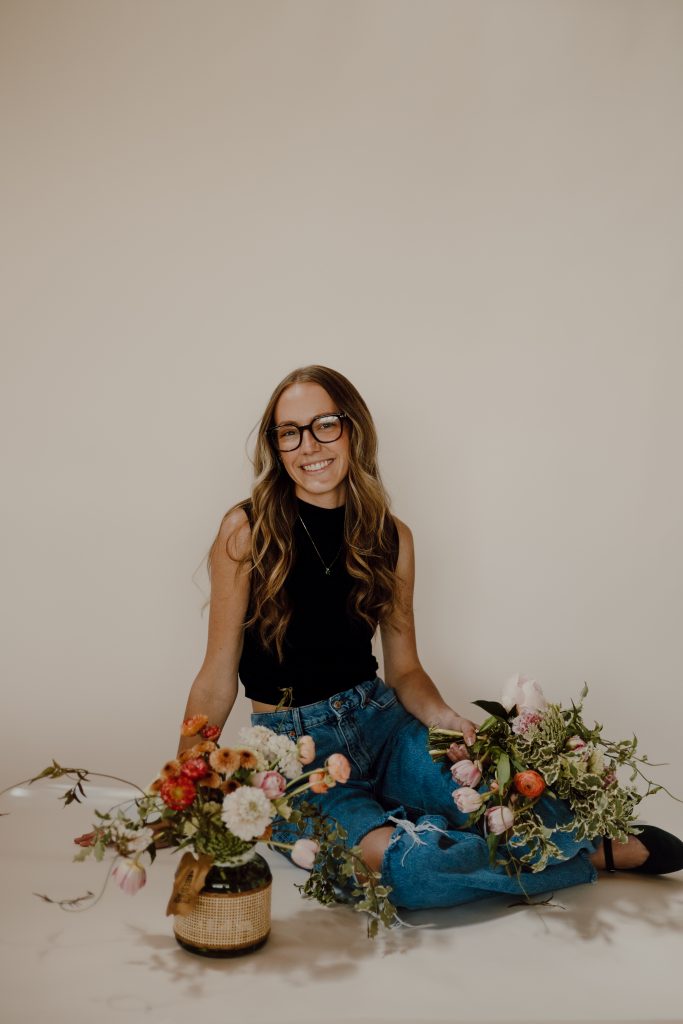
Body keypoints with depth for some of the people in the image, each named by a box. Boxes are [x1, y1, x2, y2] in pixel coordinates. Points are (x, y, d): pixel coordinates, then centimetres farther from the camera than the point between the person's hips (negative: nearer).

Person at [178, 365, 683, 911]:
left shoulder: (390, 537, 3)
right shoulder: (247, 531, -7)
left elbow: (405, 670, 9)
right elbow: (218, 678, -3)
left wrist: (448, 720, -12)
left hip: (381, 724, 3)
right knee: (408, 865, -31)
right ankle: (593, 855, -7)